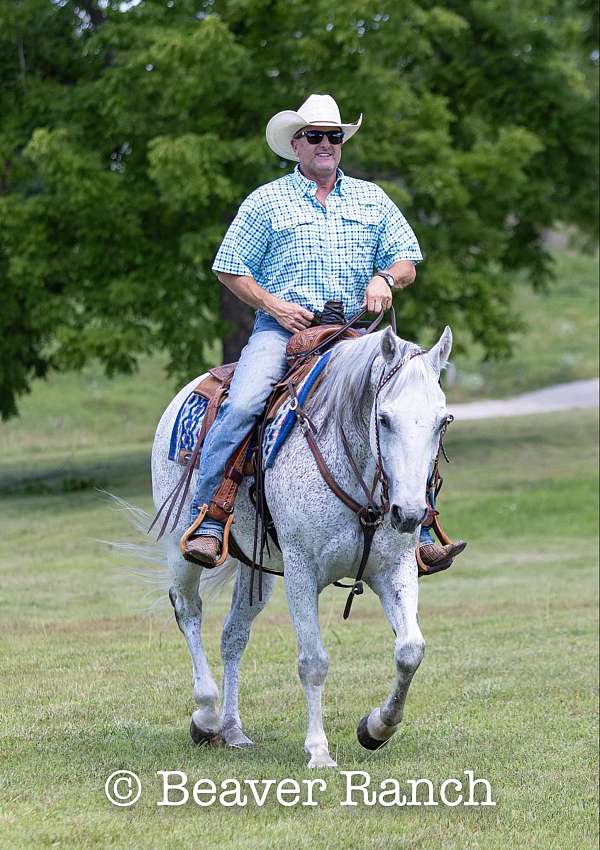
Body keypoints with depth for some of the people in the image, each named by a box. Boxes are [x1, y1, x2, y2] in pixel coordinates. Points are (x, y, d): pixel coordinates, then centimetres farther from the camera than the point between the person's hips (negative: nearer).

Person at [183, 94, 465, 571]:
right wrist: (275, 306, -8)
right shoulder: (267, 202, 9)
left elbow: (407, 263, 17)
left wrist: (385, 278, -7)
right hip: (283, 328, -2)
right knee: (241, 405, -27)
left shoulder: (372, 199, 17)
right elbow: (231, 270, 7)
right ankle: (206, 523, -23)